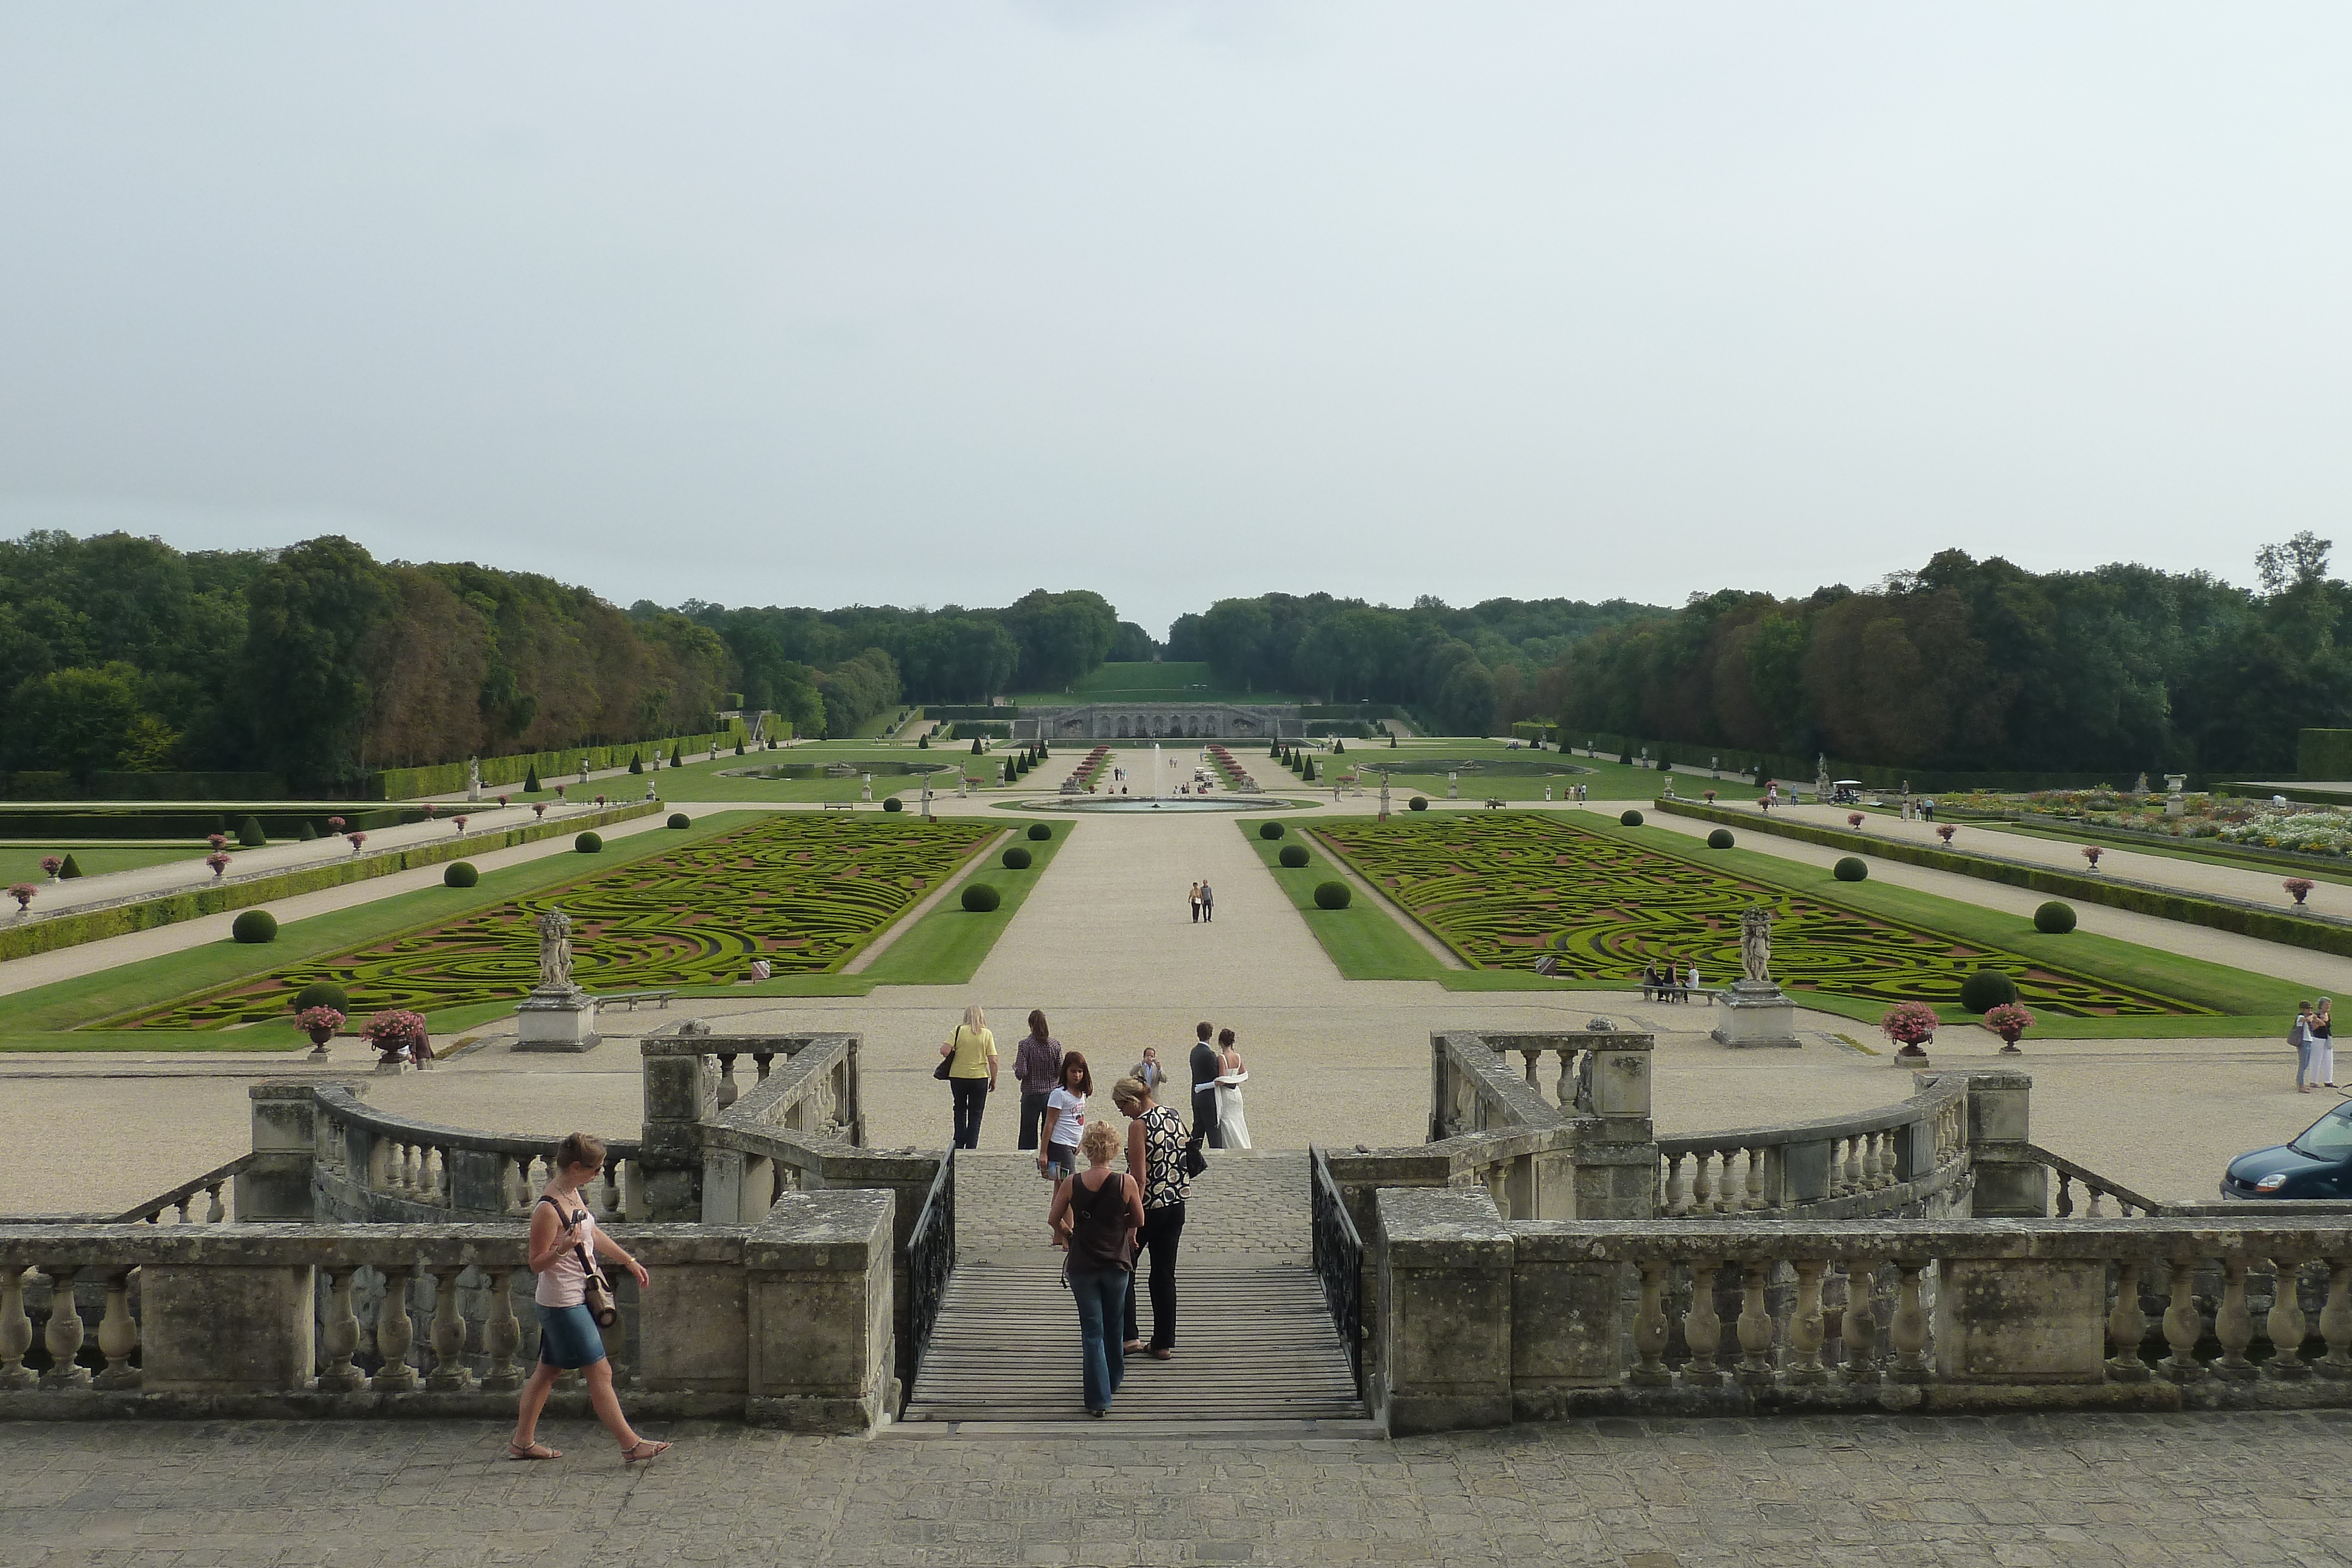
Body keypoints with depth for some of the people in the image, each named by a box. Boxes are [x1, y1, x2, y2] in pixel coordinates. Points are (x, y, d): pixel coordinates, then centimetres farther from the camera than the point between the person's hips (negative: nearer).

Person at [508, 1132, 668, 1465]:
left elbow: (593, 1234, 20)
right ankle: (631, 1445, 1)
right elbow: (536, 1264, -18)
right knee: (600, 1372, -4)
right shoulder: (547, 1209, -23)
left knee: (547, 1369, 18)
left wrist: (629, 1260, 24)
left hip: (574, 1298, 10)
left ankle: (522, 1441, 28)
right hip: (563, 1303, -10)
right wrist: (562, 1248, -36)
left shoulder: (572, 1193, 6)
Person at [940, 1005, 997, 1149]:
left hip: (958, 1077, 1)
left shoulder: (958, 1030, -6)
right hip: (980, 1078, -1)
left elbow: (945, 1051, -15)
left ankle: (959, 1144, 19)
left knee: (960, 1110, 20)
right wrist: (994, 1081, 4)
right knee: (975, 1114, 10)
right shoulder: (987, 1034, -4)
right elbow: (993, 1061, -7)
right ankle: (971, 1147, 5)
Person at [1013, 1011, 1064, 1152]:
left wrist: (1015, 1065, 5)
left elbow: (1021, 1073, -16)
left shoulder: (1026, 1045, -11)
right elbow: (1061, 1071, -2)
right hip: (1052, 1093, 3)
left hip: (1031, 1094, -2)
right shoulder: (1055, 1044, -3)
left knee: (1028, 1134, 6)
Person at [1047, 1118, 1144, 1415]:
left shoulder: (1072, 1185, -11)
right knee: (1113, 1327, 22)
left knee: (1092, 1332, 6)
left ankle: (1099, 1399, 2)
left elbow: (1053, 1220, -1)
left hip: (1082, 1266, -1)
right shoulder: (1126, 1184, -13)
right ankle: (1113, 1381, 41)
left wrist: (1065, 1232, 21)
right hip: (1116, 1264, 1)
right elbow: (1138, 1222, -1)